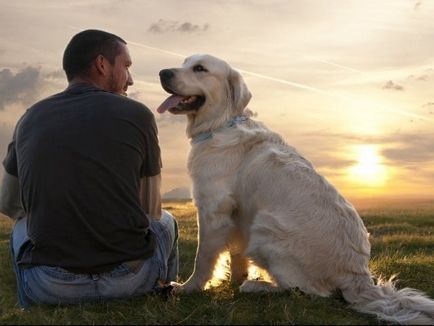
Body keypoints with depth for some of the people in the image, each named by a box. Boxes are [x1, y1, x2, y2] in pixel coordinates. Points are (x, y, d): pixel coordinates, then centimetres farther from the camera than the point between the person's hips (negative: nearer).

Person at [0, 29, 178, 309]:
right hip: (131, 281, -2)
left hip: (49, 288, 2)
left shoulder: (30, 119, 6)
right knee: (165, 221, 30)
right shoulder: (136, 115, -2)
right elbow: (151, 210, 8)